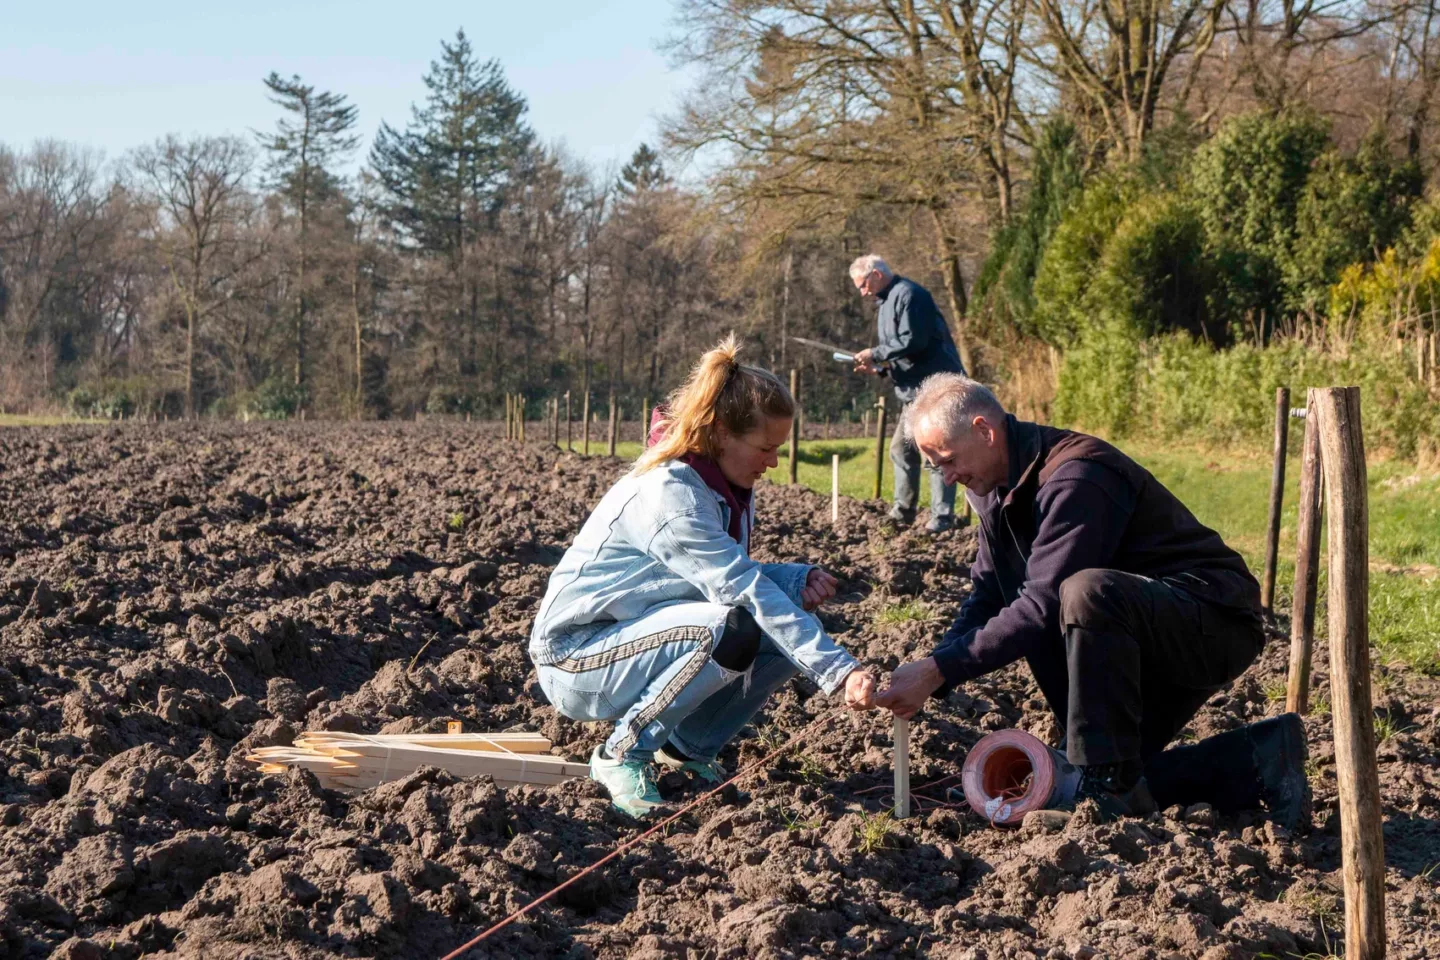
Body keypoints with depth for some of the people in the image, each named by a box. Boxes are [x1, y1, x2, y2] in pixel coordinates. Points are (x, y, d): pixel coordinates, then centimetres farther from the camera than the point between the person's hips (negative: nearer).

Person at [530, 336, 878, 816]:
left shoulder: (725, 485, 2)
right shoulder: (668, 494, -27)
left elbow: (737, 578, 6)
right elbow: (747, 592, -32)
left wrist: (799, 580, -16)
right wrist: (841, 671, -34)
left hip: (633, 640, 9)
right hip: (575, 657, -9)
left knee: (792, 635, -6)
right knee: (731, 630, -32)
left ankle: (687, 746, 10)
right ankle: (621, 756, -14)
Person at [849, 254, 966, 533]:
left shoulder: (909, 295, -14)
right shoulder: (886, 302, 18)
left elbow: (912, 342, -23)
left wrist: (876, 354, -14)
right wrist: (879, 367, 6)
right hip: (912, 390, 11)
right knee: (901, 448, 12)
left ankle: (942, 517, -6)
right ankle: (902, 512, 19)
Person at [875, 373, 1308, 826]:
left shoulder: (1074, 478, -25)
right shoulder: (999, 489, 7)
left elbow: (1044, 607, -31)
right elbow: (987, 597, 7)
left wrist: (939, 670, -30)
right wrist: (929, 678, -10)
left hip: (1218, 621, -10)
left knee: (1086, 593, -39)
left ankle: (1113, 784, -27)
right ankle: (1258, 760, 8)